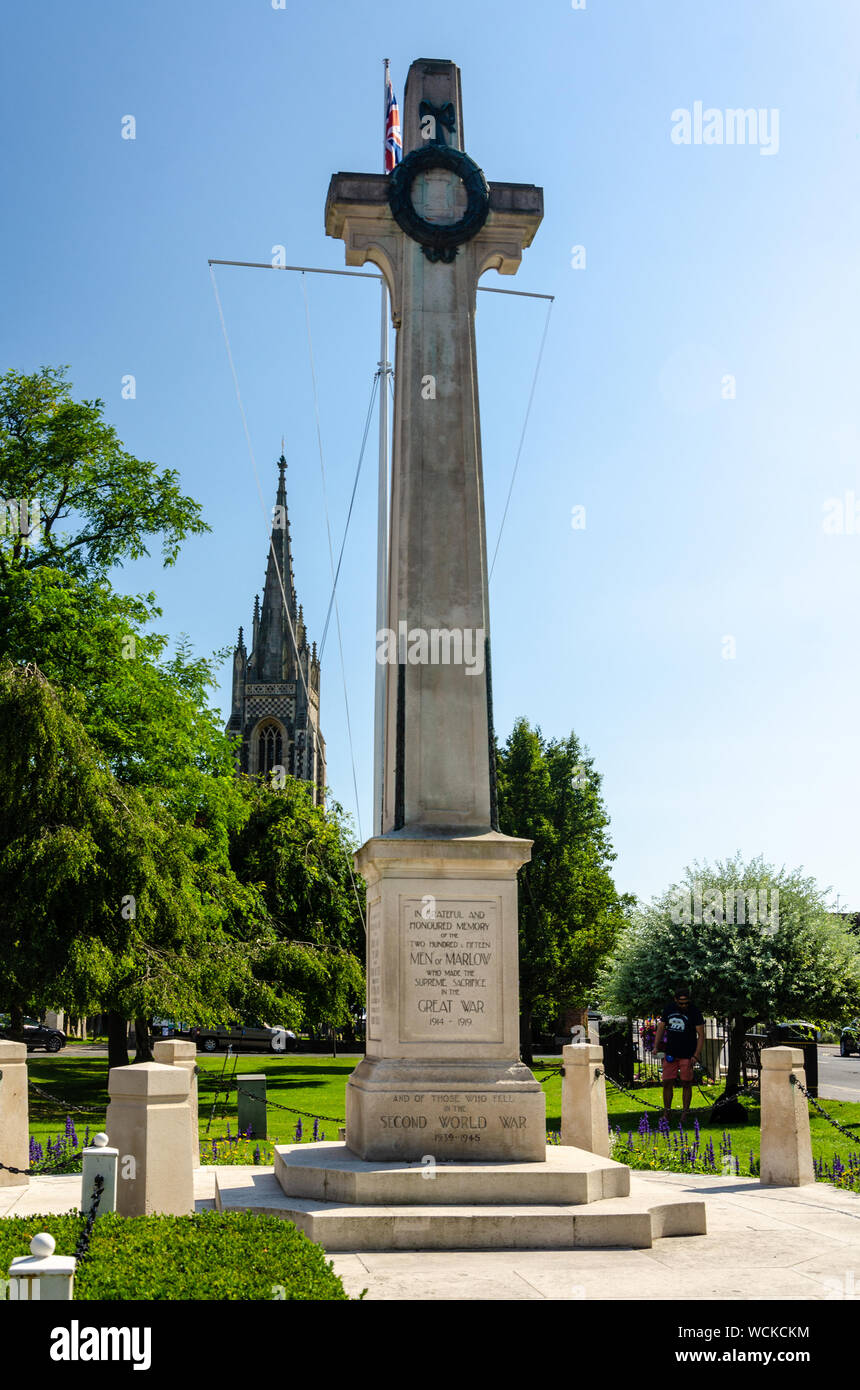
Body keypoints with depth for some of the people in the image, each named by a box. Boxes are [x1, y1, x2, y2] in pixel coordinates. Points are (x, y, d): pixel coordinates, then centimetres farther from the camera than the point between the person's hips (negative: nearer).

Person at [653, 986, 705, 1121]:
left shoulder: (694, 1012, -6)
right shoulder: (669, 1009, 5)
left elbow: (701, 1035, -5)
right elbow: (661, 1027, 13)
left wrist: (696, 1055, -13)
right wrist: (656, 1046, 2)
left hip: (687, 1055, -3)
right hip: (670, 1054, 3)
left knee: (686, 1084, 1)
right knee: (667, 1083, 3)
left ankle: (685, 1114, 11)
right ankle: (666, 1112, 13)